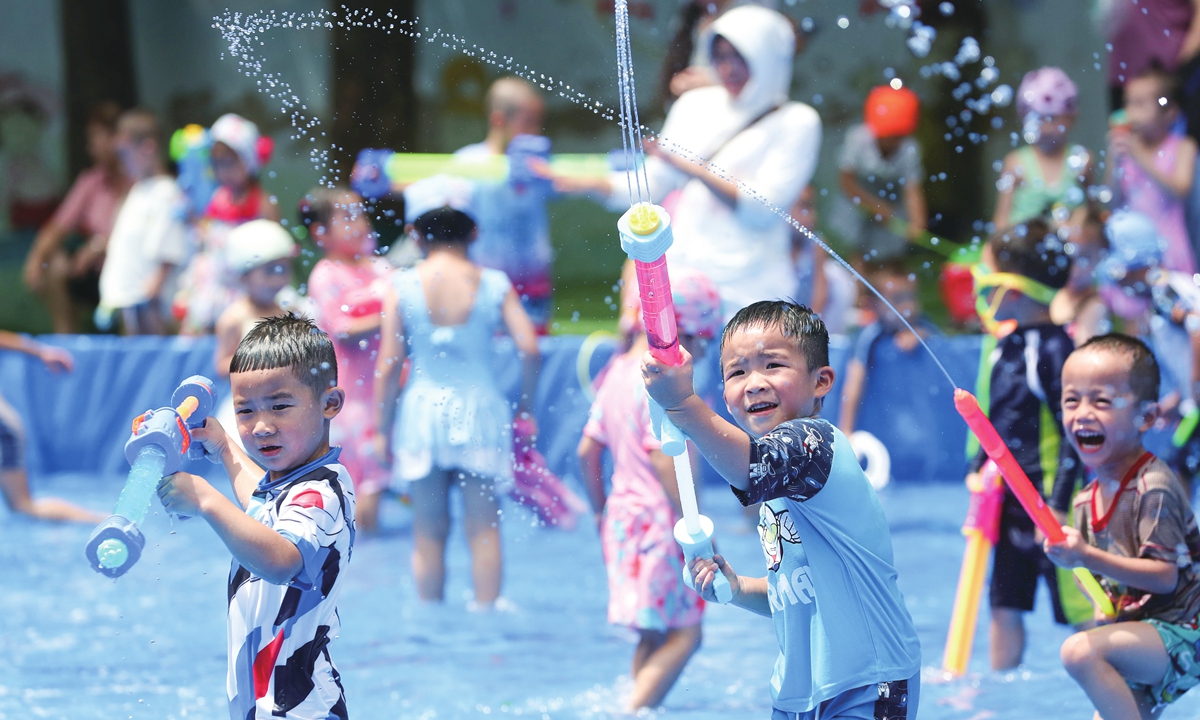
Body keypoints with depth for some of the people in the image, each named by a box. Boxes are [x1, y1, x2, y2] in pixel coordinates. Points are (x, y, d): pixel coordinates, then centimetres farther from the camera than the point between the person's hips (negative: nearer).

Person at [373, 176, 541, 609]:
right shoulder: (494, 284, -4)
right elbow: (529, 348, -10)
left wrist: (382, 429, 2)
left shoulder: (403, 287, -6)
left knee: (429, 530, 9)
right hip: (480, 410, 0)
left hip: (423, 411, 0)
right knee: (483, 526, 8)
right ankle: (486, 610, 9)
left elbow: (389, 365, -7)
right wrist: (526, 407, 5)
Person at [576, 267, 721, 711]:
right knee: (684, 634, -8)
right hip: (658, 521, -9)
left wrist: (600, 510, 24)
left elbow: (587, 451, 15)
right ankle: (632, 712, -17)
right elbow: (663, 458, -24)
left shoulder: (618, 372, 11)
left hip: (623, 517, 9)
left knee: (654, 634, 16)